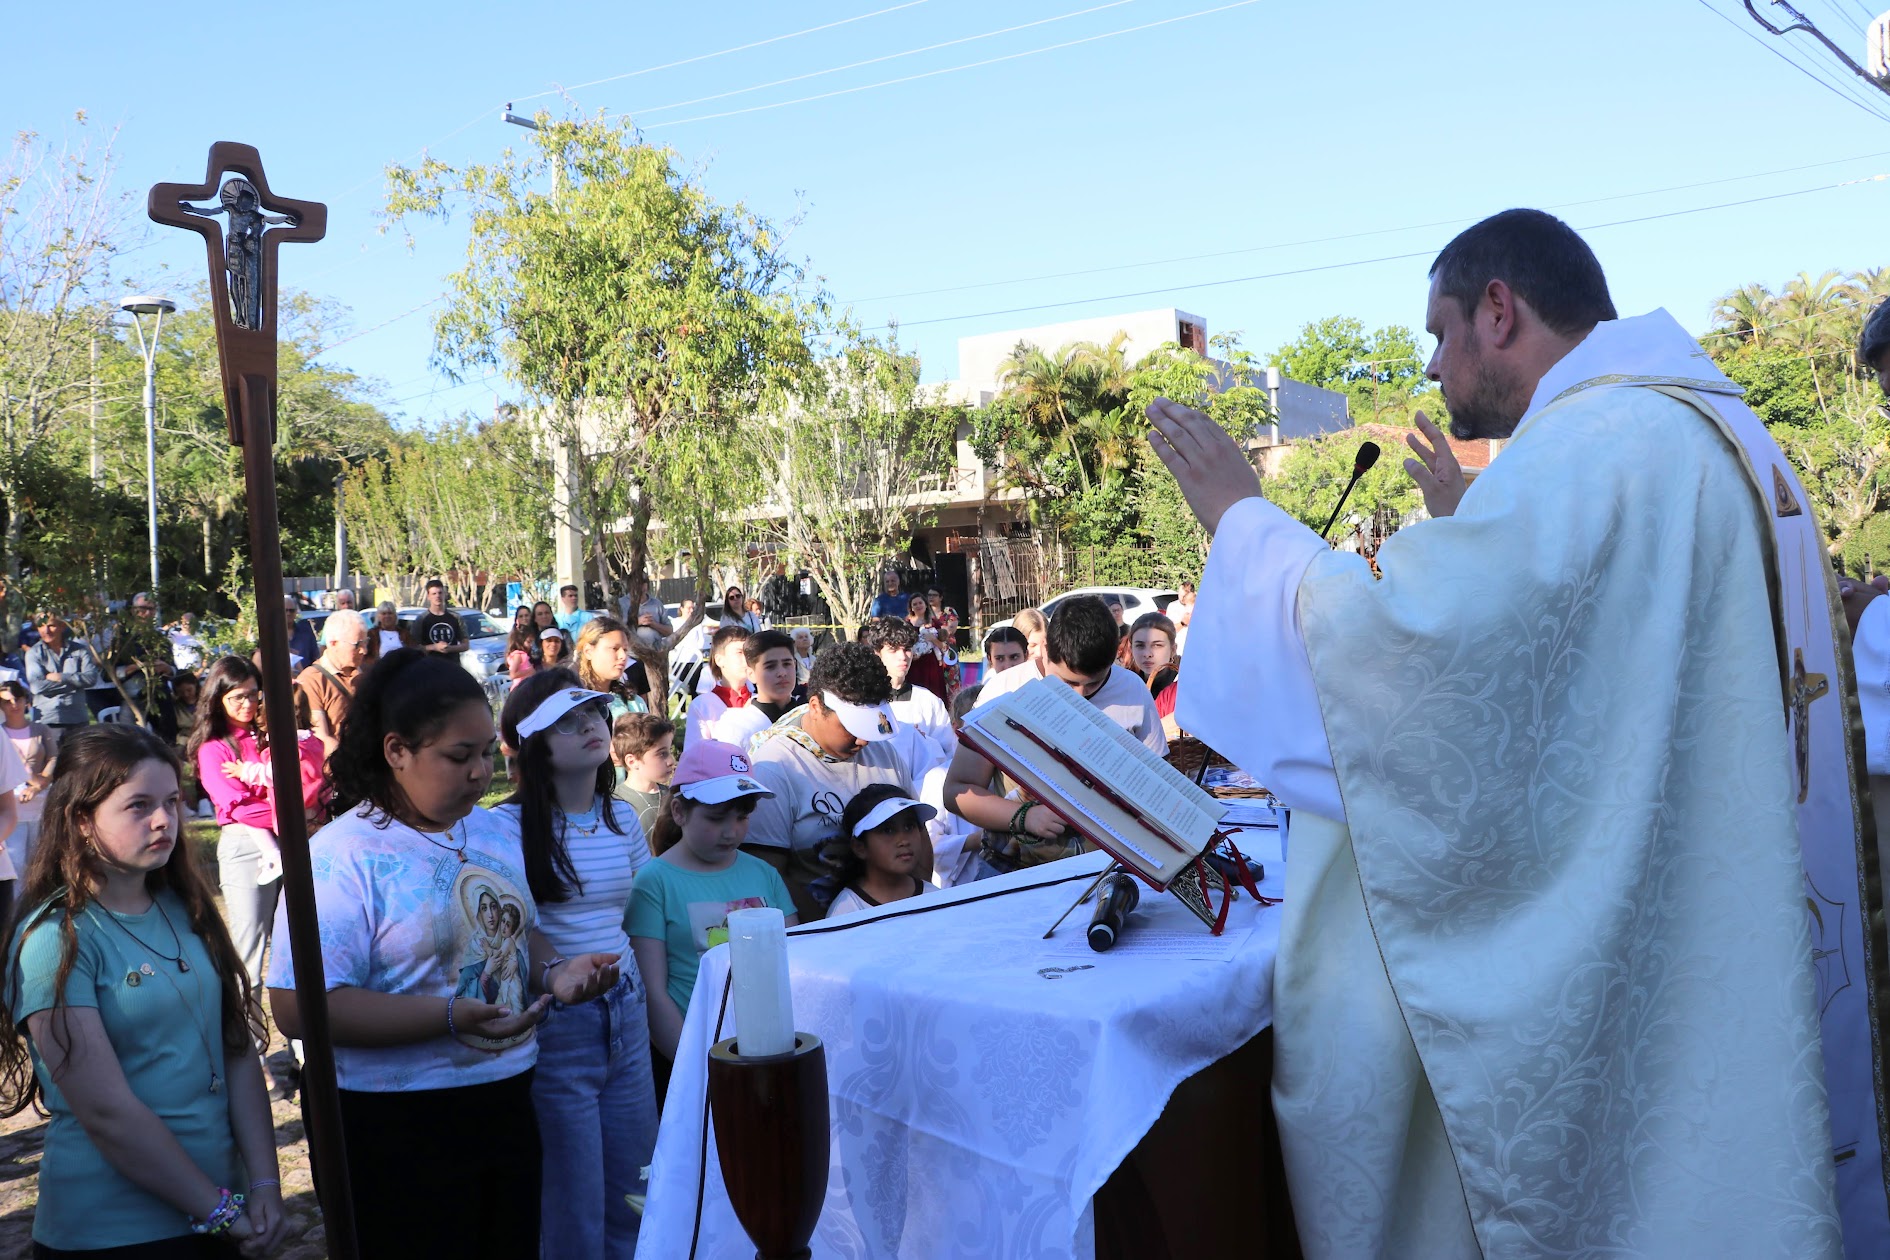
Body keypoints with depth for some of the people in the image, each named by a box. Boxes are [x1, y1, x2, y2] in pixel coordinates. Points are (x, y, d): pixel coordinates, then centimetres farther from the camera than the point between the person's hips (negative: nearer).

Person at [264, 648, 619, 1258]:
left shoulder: (494, 834, 7)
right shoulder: (342, 857, -16)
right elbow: (297, 1009, -23)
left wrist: (554, 970, -3)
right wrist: (450, 1018, -28)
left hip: (506, 1105, 7)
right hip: (397, 1133, -7)